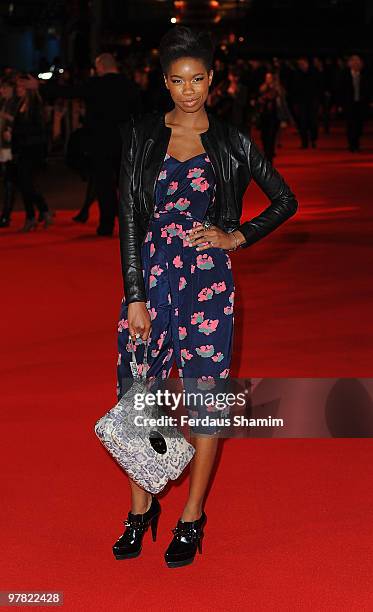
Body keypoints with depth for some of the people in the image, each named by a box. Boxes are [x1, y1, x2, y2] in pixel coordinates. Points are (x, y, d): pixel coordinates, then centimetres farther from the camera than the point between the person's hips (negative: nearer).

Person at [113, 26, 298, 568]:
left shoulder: (231, 142, 3)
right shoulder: (141, 136, 3)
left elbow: (286, 200, 12)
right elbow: (129, 220, -1)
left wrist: (235, 237, 0)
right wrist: (135, 297, -6)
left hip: (208, 278, -1)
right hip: (151, 273, 1)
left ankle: (192, 518, 16)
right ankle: (141, 507, 22)